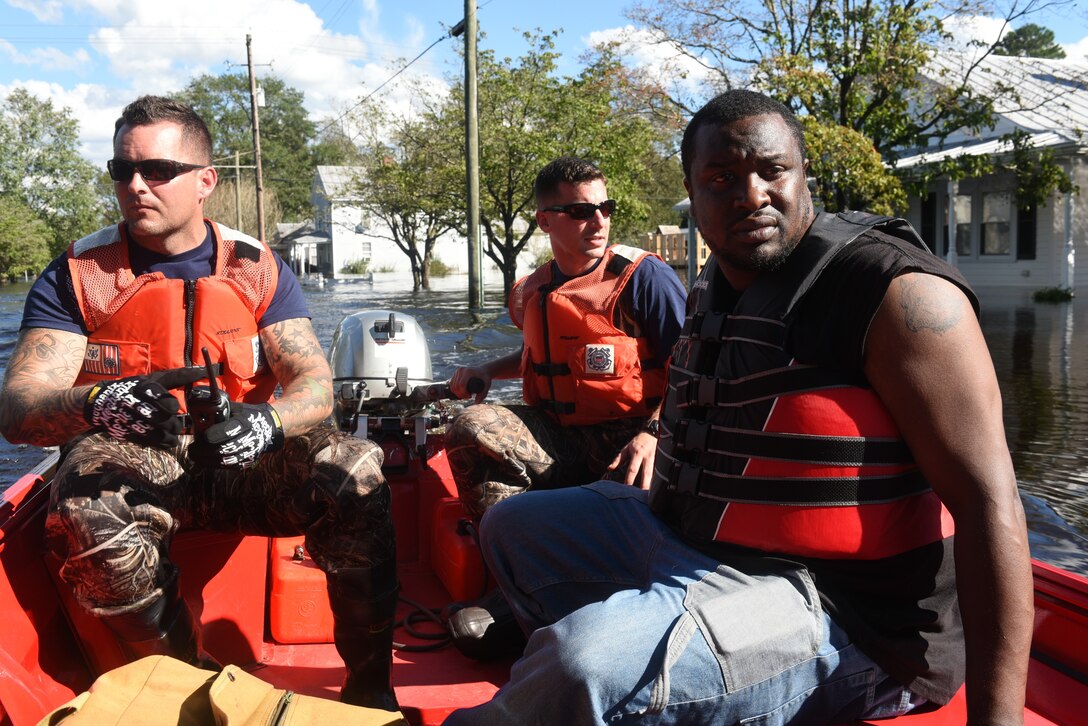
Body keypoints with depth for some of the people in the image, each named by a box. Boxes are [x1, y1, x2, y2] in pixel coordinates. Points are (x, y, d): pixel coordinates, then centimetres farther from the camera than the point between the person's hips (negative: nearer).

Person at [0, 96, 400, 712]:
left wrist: (266, 419, -32)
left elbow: (315, 383, -7)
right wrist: (96, 404, -38)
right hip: (128, 460, -1)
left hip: (242, 458, 1)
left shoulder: (258, 268, 2)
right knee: (88, 507, -35)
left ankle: (371, 686, -10)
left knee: (356, 471, -25)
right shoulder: (78, 275, -3)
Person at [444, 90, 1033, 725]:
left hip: (843, 622, -9)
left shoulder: (897, 293, -17)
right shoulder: (710, 292, 9)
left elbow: (989, 506, -21)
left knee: (584, 666, -33)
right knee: (512, 525, 19)